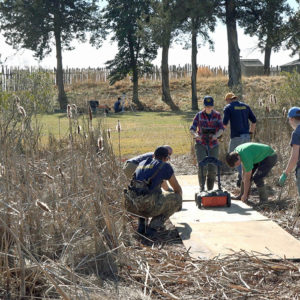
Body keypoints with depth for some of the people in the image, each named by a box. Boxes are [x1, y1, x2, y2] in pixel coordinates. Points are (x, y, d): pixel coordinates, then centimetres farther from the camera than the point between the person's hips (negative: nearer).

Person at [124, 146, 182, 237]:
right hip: (149, 206, -6)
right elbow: (177, 189, 20)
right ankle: (154, 226, 3)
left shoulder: (142, 163, 26)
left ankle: (141, 225, 22)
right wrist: (178, 202, 42)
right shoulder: (165, 166, 9)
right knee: (176, 198, 16)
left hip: (131, 205, 6)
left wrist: (168, 190, 64)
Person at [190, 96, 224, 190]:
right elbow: (192, 129, -13)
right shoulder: (199, 115, -7)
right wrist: (195, 135, -37)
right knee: (202, 167, -19)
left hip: (213, 145, 2)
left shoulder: (217, 115, -3)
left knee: (212, 169, -1)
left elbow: (221, 129, -13)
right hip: (201, 144, -2)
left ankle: (210, 190, 16)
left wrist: (216, 135, -35)